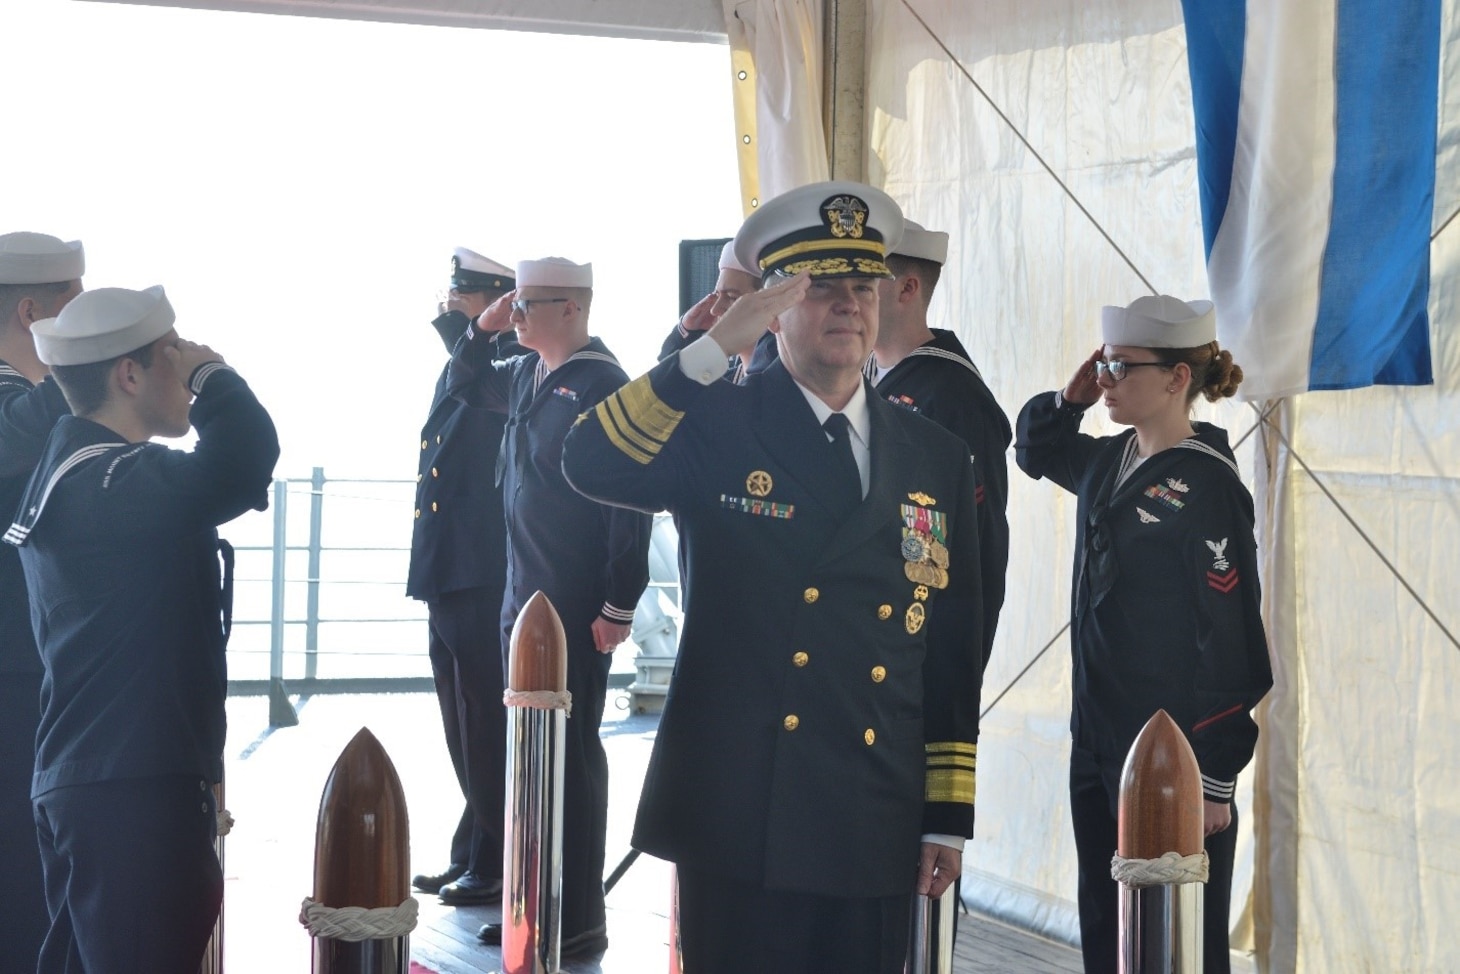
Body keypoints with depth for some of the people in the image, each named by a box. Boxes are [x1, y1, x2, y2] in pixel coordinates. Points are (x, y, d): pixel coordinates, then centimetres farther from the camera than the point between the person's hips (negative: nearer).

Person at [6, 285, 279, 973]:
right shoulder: (116, 482, -17)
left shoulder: (68, 471, 15)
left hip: (75, 781, 10)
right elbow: (248, 455, -30)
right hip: (137, 789, -10)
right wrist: (209, 372, -15)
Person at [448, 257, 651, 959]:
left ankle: (579, 920, 7)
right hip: (521, 599, 8)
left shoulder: (602, 384, -15)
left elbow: (629, 502, -18)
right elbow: (464, 386, 30)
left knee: (570, 754, -2)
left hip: (577, 610, -8)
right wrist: (482, 329, 11)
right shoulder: (525, 376, 10)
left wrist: (619, 606, -19)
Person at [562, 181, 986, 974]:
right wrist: (714, 347, -25)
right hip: (738, 822, -3)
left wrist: (949, 818, 8)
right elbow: (591, 464, -20)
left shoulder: (935, 458, 9)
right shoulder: (716, 426, -1)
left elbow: (954, 651, 10)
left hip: (875, 834, 3)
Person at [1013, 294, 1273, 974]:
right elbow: (1035, 450, 30)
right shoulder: (1109, 463, 8)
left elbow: (1230, 639, -16)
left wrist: (1215, 778, -17)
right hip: (1097, 741, 8)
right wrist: (1068, 400, 7)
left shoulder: (1205, 487, -15)